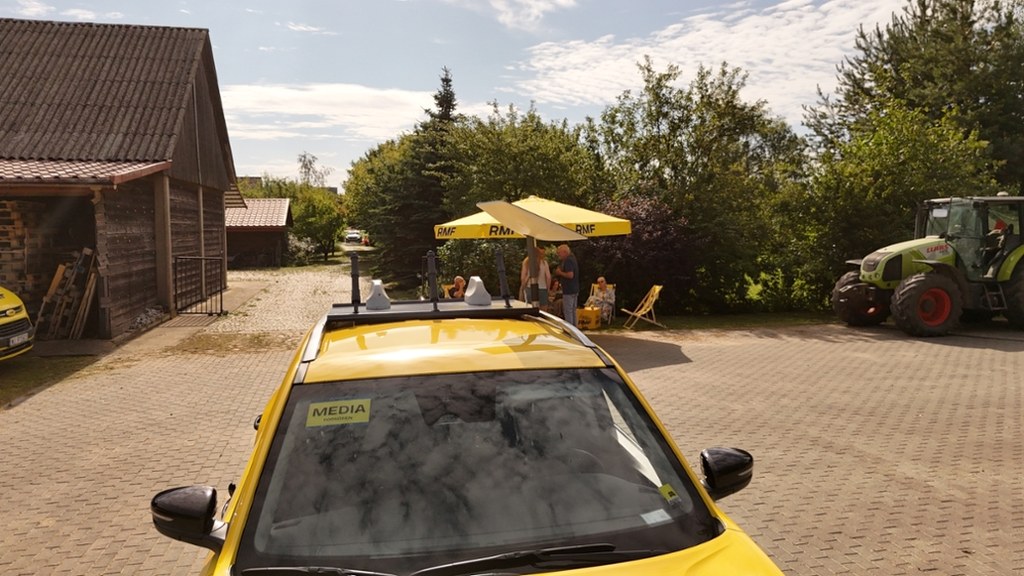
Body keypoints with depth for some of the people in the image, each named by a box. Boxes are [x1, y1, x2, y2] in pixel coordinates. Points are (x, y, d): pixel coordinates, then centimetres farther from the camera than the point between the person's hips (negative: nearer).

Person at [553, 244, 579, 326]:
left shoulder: (568, 261, -18)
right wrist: (559, 273, 11)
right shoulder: (572, 259, 14)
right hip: (574, 290, 10)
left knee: (567, 311, -6)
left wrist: (560, 273, -12)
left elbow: (570, 275, -27)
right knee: (573, 310, 16)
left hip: (568, 290, -10)